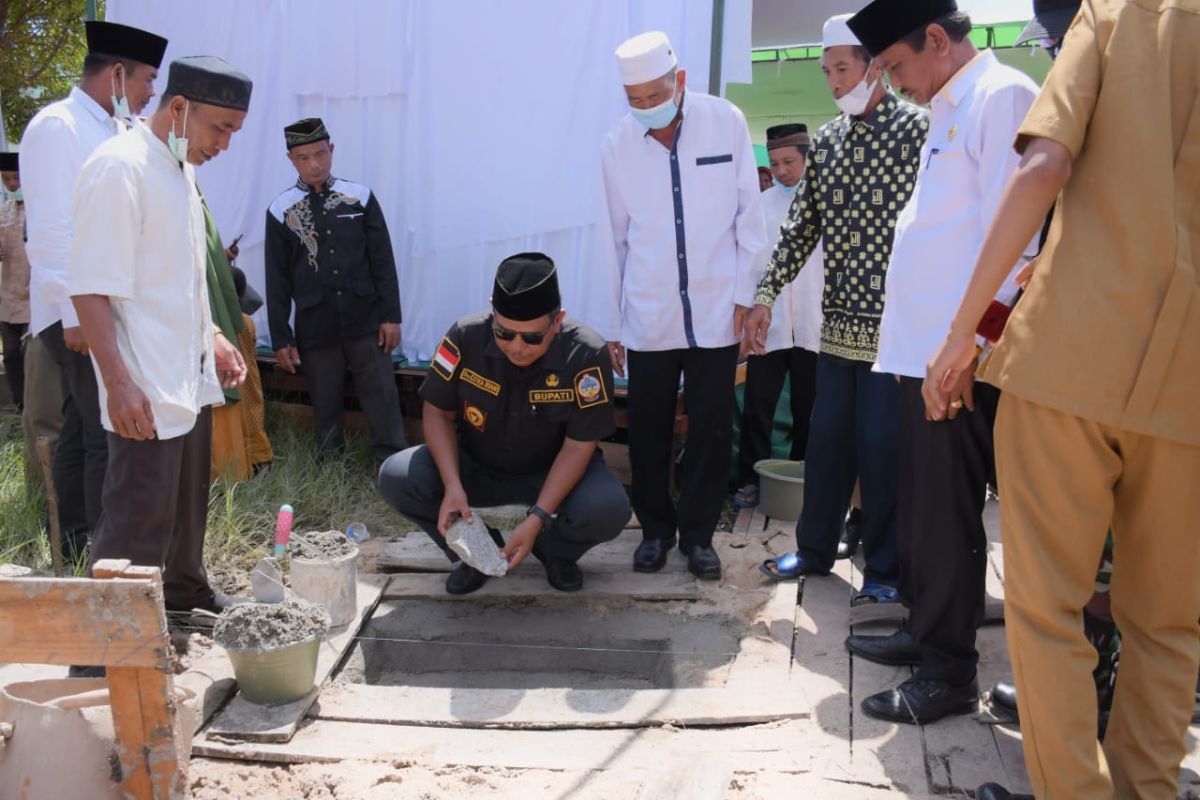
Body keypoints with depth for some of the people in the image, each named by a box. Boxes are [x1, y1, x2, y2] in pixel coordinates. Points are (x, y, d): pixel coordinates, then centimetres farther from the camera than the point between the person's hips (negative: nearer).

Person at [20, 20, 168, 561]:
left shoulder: (117, 131, 18)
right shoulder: (57, 126, -7)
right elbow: (50, 228, -14)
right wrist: (75, 312, -18)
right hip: (79, 313, -8)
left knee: (83, 434, 12)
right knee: (110, 436, -11)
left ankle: (79, 553, 19)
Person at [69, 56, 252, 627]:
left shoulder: (180, 169, 12)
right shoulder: (119, 168, -17)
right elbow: (91, 289, -21)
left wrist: (213, 339, 19)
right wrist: (119, 383, -25)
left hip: (191, 379, 9)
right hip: (144, 391, -9)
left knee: (188, 500, 22)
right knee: (139, 520, -5)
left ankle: (185, 590, 42)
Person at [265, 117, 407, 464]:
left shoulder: (360, 197, 1)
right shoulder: (281, 211, 1)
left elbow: (383, 262, 4)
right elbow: (277, 281, 4)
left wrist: (391, 315, -1)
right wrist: (281, 338, 2)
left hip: (366, 322, 0)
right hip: (315, 329, 0)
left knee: (382, 398, 0)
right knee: (325, 404, 8)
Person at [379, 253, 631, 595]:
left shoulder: (586, 355, -26)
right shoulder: (466, 337, -21)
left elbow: (579, 445, -21)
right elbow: (437, 412, -9)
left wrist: (538, 518, -31)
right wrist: (453, 486, -23)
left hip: (552, 473, -2)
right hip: (475, 466, 2)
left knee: (609, 508, -32)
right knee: (395, 478, -22)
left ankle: (555, 552, 5)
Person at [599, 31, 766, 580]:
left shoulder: (725, 121, -4)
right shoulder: (616, 145, -1)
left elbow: (748, 212, 0)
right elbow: (614, 237, 4)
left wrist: (745, 293, -2)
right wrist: (610, 323, 7)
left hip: (715, 310, -1)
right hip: (647, 316, 1)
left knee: (712, 429, 5)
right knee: (648, 430, 7)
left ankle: (698, 533, 21)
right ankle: (655, 528, 25)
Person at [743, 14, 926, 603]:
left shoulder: (918, 129, -6)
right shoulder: (826, 140, 10)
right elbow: (801, 227, 12)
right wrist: (765, 296, 6)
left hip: (893, 322, -5)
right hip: (838, 320, 5)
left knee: (882, 446, 0)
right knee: (827, 439, 13)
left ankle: (886, 569, 15)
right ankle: (815, 548, 28)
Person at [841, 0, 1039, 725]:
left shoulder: (1000, 96, -10)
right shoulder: (951, 109, 19)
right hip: (926, 348, 9)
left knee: (948, 511, -2)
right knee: (923, 502, 17)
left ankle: (950, 673, 9)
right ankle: (926, 632, 30)